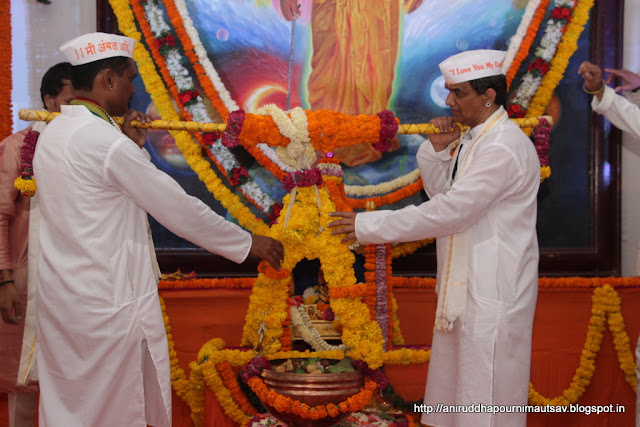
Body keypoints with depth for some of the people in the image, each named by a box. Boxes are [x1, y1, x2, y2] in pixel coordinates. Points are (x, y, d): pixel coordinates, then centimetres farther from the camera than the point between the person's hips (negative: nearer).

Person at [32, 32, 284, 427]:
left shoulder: (53, 134, 9)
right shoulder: (106, 141, -19)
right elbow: (178, 209, -16)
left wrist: (131, 146, 6)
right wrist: (249, 244, -7)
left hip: (59, 300, 9)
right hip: (108, 304, -9)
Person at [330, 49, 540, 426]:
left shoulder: (504, 148, -20)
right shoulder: (474, 139, 12)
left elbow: (449, 211, -23)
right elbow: (444, 194, 19)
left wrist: (368, 225, -20)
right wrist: (438, 150, 1)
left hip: (493, 293, -10)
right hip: (464, 285, 10)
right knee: (455, 390, 18)